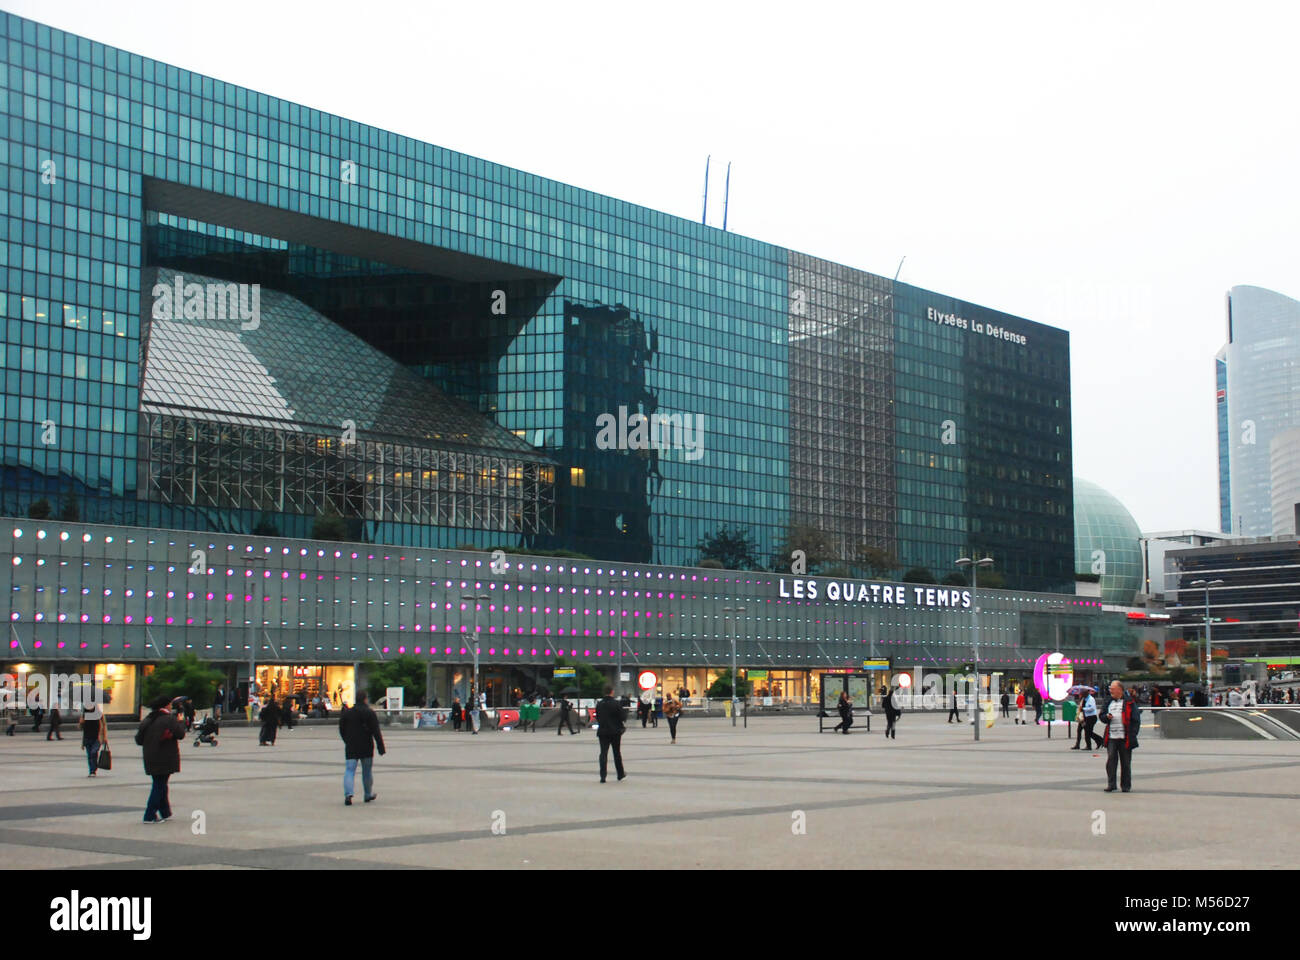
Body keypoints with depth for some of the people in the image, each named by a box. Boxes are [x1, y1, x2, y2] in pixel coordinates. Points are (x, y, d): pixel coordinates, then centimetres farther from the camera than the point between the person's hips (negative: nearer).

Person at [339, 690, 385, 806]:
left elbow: (341, 730, 12)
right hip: (366, 747, -1)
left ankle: (348, 793, -22)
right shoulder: (370, 713, -7)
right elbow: (376, 732, -11)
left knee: (349, 770, -2)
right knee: (367, 771, 14)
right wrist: (381, 747, -8)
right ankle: (368, 794, 24)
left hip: (351, 748, 2)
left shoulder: (347, 712, 3)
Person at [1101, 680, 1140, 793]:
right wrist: (1106, 717, -3)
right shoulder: (1109, 702, 13)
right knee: (1110, 760, -6)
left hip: (1125, 738, -4)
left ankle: (1126, 785, 14)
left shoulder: (1129, 702, -2)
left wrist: (1132, 735, -9)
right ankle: (1111, 784, -2)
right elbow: (1102, 716, 22)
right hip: (1111, 738, 4)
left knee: (1126, 762, 4)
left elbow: (1136, 720, -2)